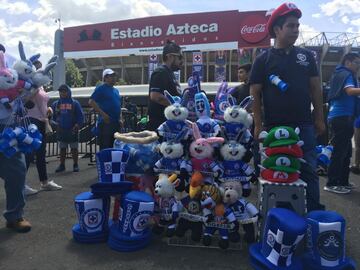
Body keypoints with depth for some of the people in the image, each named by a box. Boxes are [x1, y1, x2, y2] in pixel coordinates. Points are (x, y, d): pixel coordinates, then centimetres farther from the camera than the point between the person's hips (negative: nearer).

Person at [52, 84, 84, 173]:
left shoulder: (75, 103, 1)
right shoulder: (56, 104, 9)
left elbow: (80, 116, -1)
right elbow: (52, 115, 11)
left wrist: (77, 126, -12)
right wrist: (56, 124, -6)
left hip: (72, 130, -2)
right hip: (61, 130, 3)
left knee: (74, 148, 4)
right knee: (62, 148, 10)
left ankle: (75, 165, 14)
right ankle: (62, 165, 19)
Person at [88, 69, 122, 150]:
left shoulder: (116, 90, 20)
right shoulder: (101, 88, -3)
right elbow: (91, 102, -13)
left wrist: (120, 118, 13)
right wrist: (103, 114, -18)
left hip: (116, 123, 8)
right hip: (105, 122, -7)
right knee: (105, 148, -7)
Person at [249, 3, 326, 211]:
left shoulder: (306, 56, 10)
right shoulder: (264, 59, 0)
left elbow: (315, 88, 11)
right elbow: (255, 94, -2)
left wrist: (319, 118, 6)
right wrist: (258, 124, -7)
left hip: (304, 125, 2)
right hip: (274, 127, -2)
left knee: (309, 171, 4)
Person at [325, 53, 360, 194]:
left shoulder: (340, 74, 22)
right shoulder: (346, 74, -7)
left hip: (337, 116, 10)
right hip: (343, 117, -10)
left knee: (345, 151, 13)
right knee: (339, 151, -8)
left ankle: (342, 181, 20)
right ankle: (332, 184, -4)